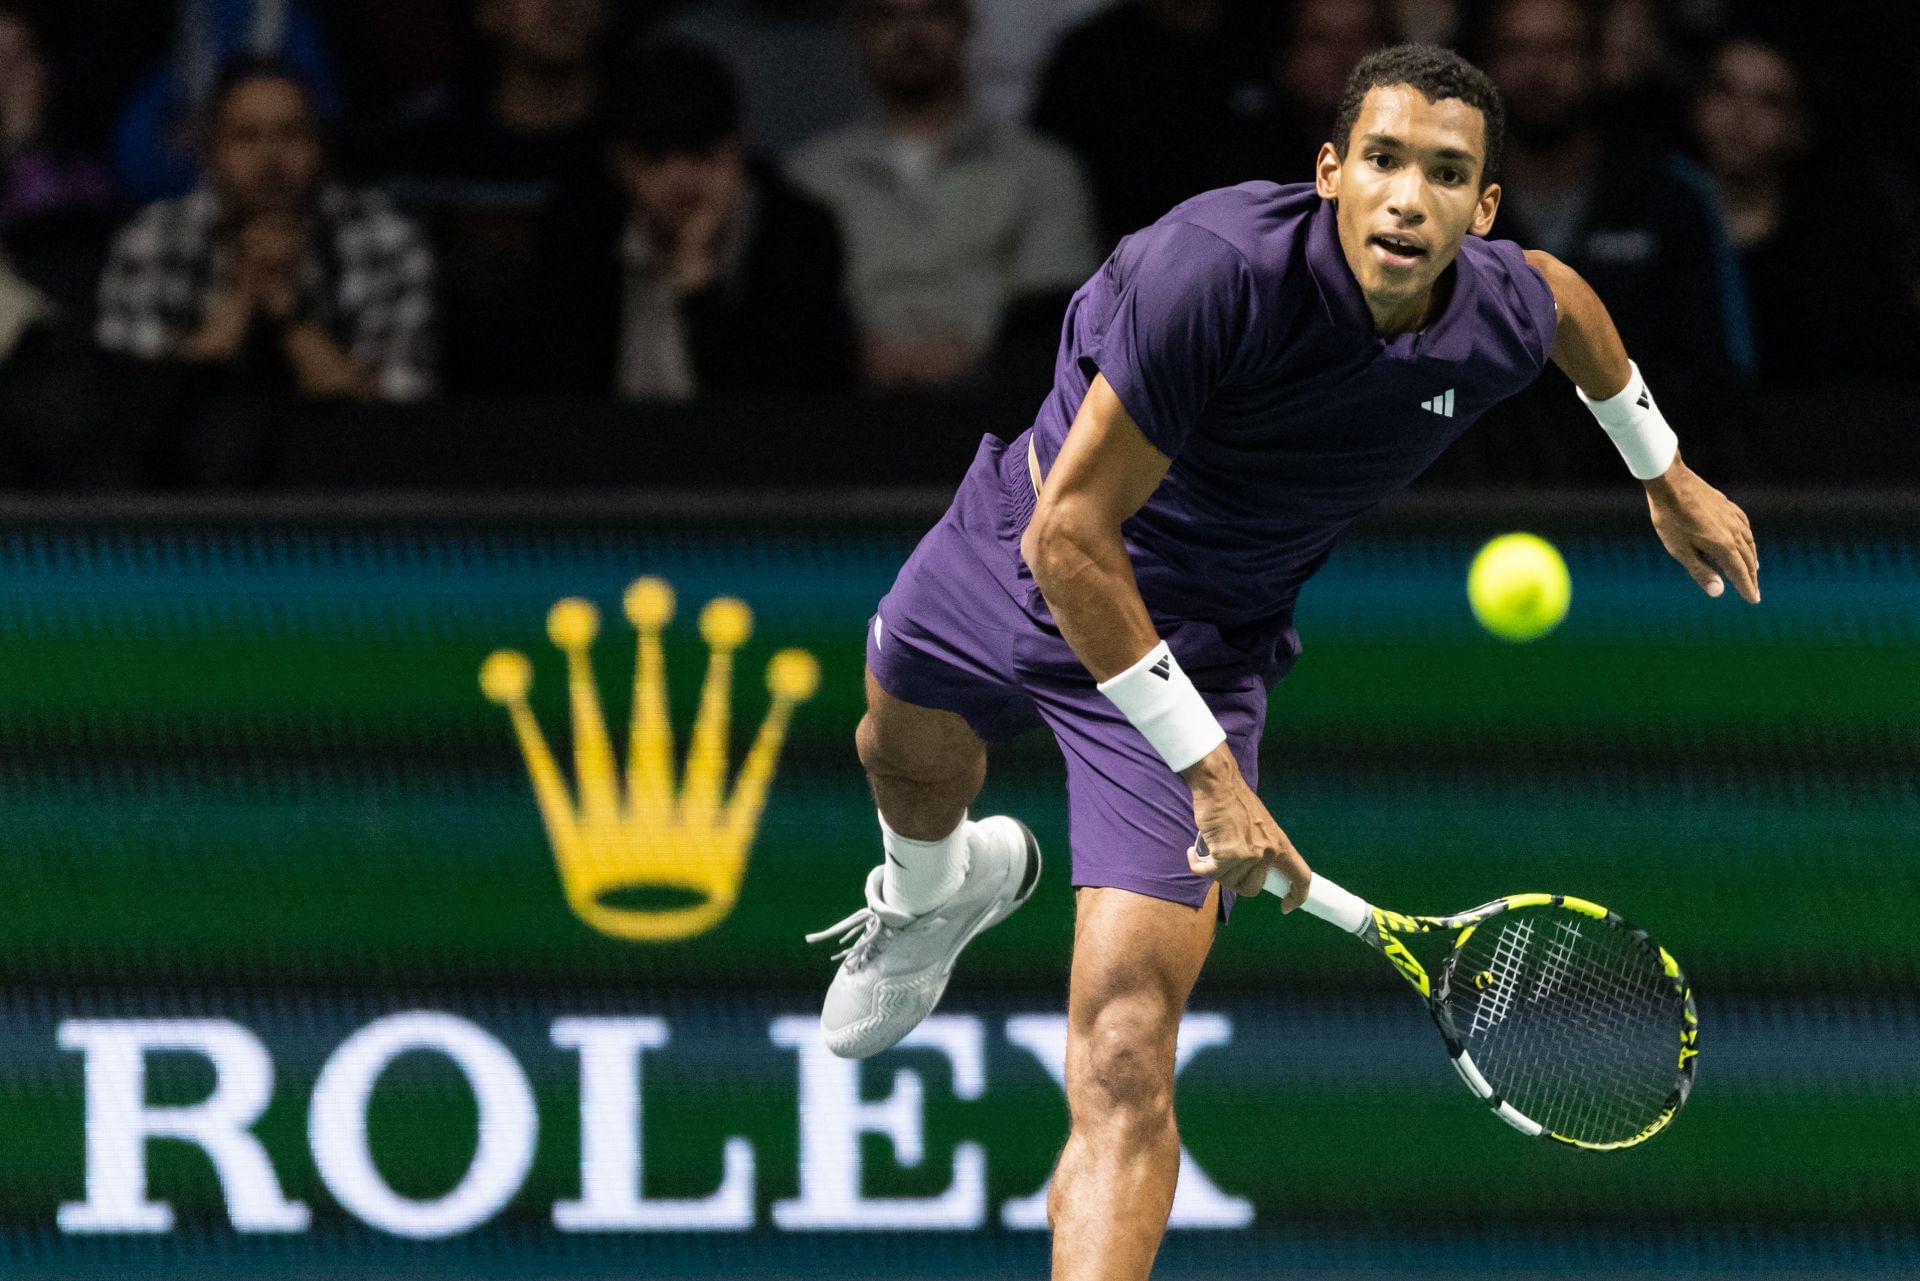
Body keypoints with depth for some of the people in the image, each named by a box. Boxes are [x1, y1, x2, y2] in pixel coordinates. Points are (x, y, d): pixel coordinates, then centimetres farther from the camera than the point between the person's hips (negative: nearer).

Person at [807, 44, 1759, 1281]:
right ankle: (934, 891, 72)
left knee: (1125, 1061, -17)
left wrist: (1665, 471, 20)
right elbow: (1070, 538, -34)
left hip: (1199, 645, 0)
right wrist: (1207, 770, -33)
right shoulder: (1219, 267, -38)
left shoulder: (1500, 320, -22)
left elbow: (1562, 290, 7)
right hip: (1020, 562, 0)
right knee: (907, 756, 35)